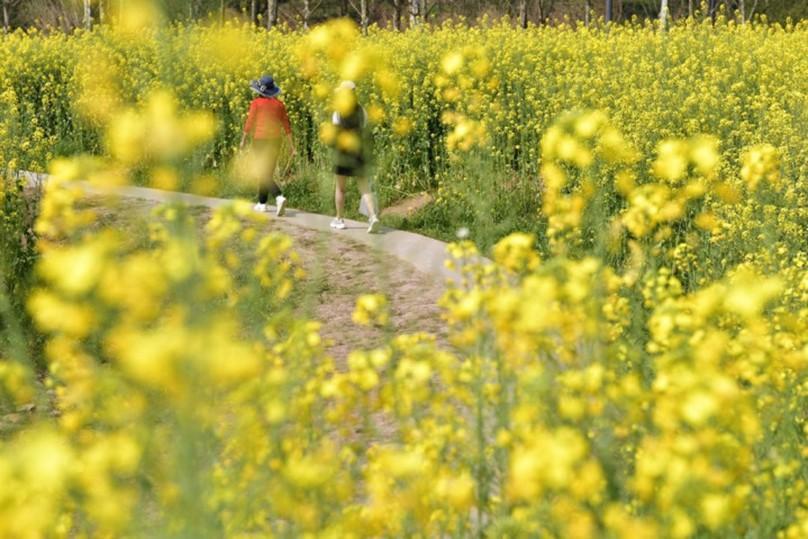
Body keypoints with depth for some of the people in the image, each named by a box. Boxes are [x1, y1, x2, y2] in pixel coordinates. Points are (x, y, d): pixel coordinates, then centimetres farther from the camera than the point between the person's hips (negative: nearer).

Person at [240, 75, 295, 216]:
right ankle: (262, 203, 25)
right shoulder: (279, 104, 5)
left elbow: (249, 123, -6)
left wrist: (244, 140, 7)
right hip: (275, 141, 5)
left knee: (265, 175, -4)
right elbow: (286, 125, 5)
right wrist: (292, 145, 9)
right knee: (267, 172, 18)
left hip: (260, 140, -5)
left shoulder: (257, 103, -7)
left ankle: (279, 197, -27)